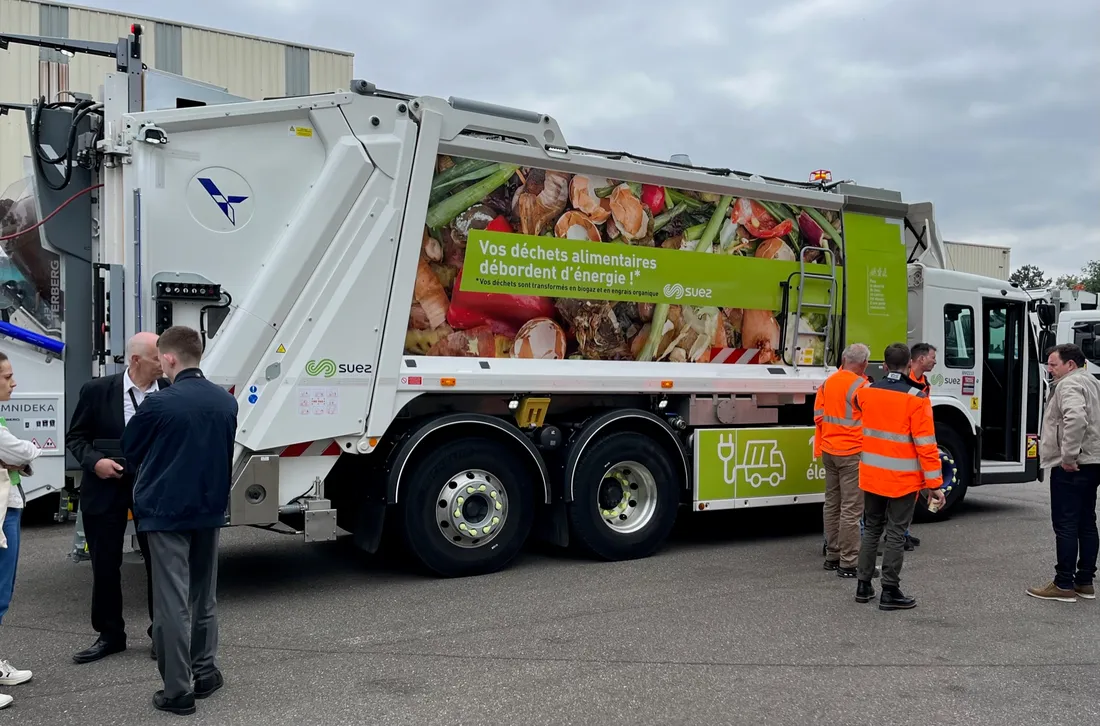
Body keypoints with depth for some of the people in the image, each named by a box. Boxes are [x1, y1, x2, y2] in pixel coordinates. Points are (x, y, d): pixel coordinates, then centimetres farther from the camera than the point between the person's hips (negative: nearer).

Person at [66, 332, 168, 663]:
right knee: (105, 565, 11)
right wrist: (94, 461, -17)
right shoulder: (97, 390, -7)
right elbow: (76, 437, 1)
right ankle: (109, 635, 27)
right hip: (106, 488, 0)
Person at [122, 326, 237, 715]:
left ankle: (177, 691, 5)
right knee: (203, 597, 17)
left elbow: (130, 450, 0)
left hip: (166, 511, -5)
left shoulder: (160, 403, -15)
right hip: (209, 509, 5)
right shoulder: (226, 402, 1)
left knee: (172, 602, 0)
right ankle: (205, 673, 26)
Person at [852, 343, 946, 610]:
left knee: (871, 529, 17)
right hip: (903, 479, -5)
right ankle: (890, 592, 8)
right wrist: (934, 484, -11)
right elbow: (926, 445, -16)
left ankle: (863, 585, 21)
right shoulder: (916, 399, -15)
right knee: (895, 535, 3)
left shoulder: (866, 393, -1)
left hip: (872, 475, 5)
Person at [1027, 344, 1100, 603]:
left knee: (1065, 525, -6)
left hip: (1070, 468, -10)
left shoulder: (1069, 385, -13)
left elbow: (1075, 419, -31)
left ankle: (1064, 585, -4)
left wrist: (1068, 457, -25)